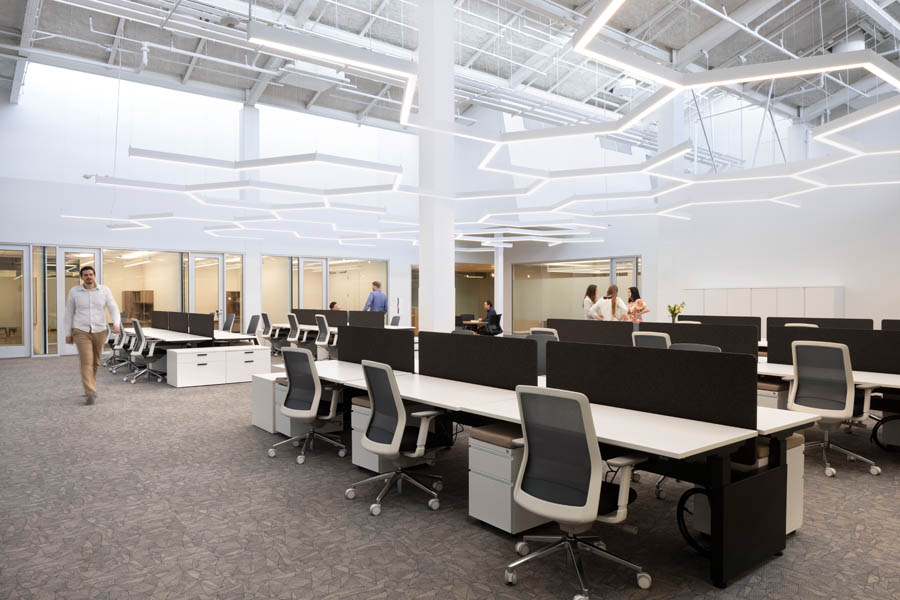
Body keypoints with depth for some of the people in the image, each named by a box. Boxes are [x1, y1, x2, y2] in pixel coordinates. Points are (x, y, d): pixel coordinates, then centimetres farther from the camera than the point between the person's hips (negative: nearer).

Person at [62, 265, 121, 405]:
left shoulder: (104, 290, -1)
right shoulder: (74, 292, -1)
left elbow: (113, 308, -6)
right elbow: (69, 313, 6)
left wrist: (116, 323, -25)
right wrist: (67, 334, 5)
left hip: (100, 332, 2)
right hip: (81, 332, -2)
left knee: (95, 362, 13)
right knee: (86, 362, -12)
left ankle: (90, 386, 35)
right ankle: (90, 393, -14)